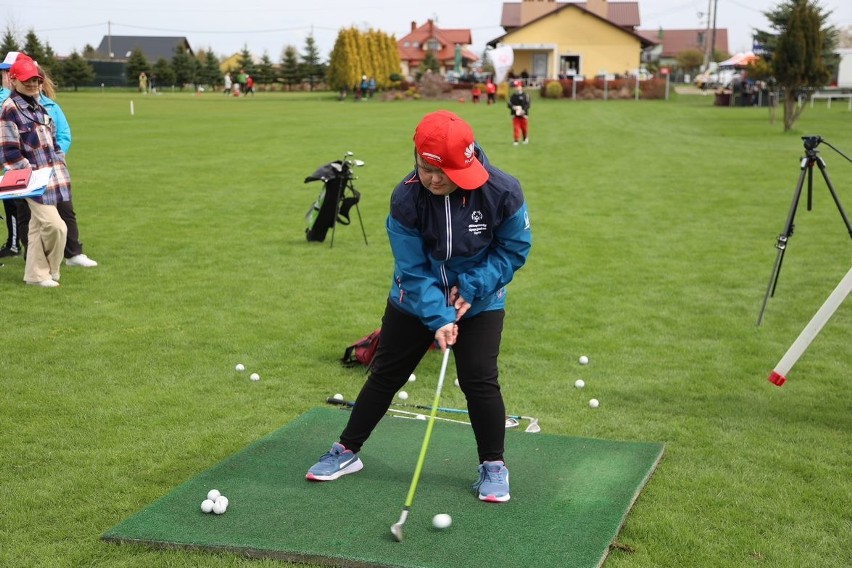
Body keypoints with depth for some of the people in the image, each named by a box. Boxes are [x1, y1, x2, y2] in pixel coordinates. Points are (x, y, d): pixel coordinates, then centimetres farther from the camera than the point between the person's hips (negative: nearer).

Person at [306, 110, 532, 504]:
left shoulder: (502, 192, -26)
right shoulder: (406, 198, -25)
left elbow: (514, 248, -13)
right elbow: (413, 270, -21)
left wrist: (472, 288, -22)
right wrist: (438, 319, -31)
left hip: (478, 301, -1)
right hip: (416, 301, 1)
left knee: (479, 381, -7)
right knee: (385, 374, 9)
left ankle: (493, 466, 13)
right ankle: (347, 451, 25)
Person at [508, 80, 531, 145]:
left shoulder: (525, 95, -2)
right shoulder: (513, 96, 9)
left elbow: (527, 105, -9)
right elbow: (509, 104, 4)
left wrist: (523, 110, -24)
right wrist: (513, 107, -17)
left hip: (523, 115, -2)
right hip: (515, 115, 2)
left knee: (524, 127, 7)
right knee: (516, 127, -5)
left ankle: (526, 138, 29)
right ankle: (516, 140, -4)